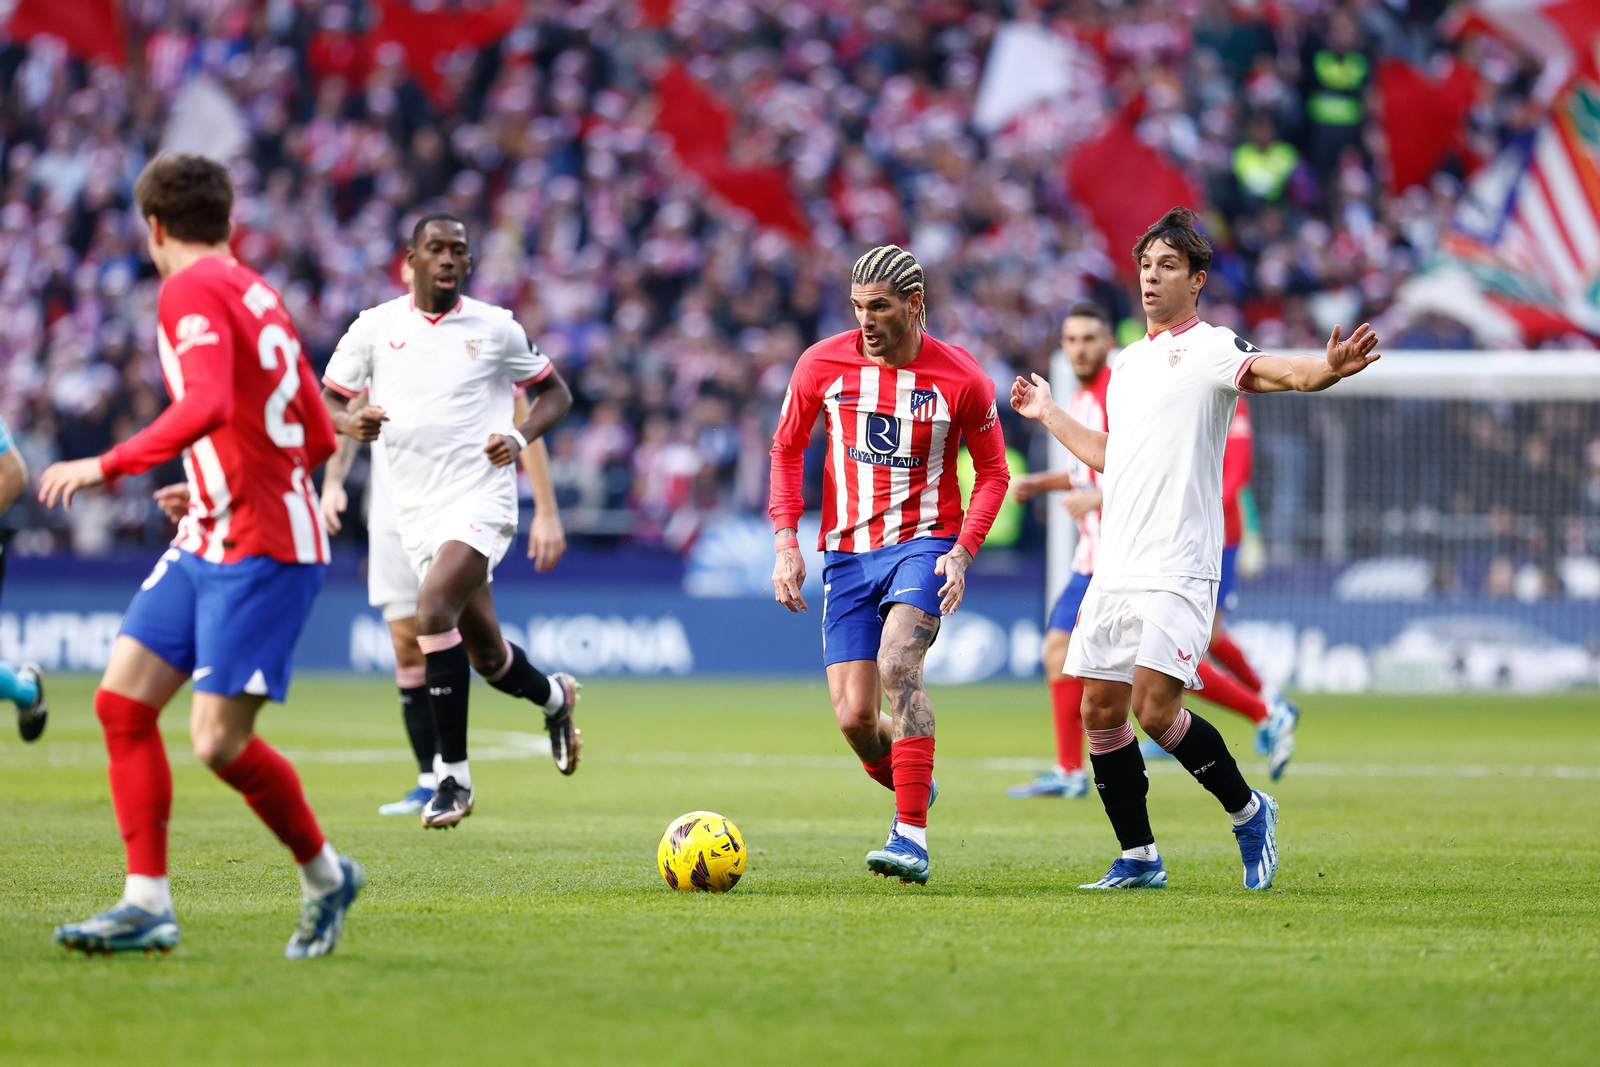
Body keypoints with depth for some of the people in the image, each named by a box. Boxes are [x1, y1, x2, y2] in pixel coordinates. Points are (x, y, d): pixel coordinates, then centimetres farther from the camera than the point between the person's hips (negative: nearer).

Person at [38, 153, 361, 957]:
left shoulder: (191, 290, -10)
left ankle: (325, 874, 11)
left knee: (219, 742, -10)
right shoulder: (255, 294, 17)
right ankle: (147, 902, 2)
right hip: (209, 540, 9)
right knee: (122, 700, 2)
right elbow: (318, 438, 20)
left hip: (259, 548, -9)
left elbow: (207, 404, -28)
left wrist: (108, 466, -24)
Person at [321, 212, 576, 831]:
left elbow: (555, 393, 11)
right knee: (485, 655, 10)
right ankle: (554, 697, 46)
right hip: (416, 511, 4)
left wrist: (521, 437, -8)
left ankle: (453, 774, -20)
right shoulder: (376, 327, 5)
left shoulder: (494, 328, 1)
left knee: (434, 611, -27)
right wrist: (351, 423, -15)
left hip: (480, 497, -4)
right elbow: (324, 404, 8)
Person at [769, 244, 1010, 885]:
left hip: (925, 543, -3)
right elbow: (787, 448, 12)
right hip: (848, 555, 3)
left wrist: (962, 551, -9)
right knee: (854, 720, -6)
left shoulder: (962, 379, -6)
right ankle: (911, 789, 28)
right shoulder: (822, 364, -1)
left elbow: (993, 472, 5)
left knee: (897, 662, -29)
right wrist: (786, 542, 1)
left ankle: (911, 836, -29)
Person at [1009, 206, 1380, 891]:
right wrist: (1048, 414, 40)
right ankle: (1138, 859, 15)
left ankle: (1247, 811, 8)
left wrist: (1326, 369, -45)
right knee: (1101, 710, 4)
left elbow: (1265, 371, -25)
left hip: (1178, 570, -8)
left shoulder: (1209, 348, -4)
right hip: (1115, 569, 8)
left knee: (1155, 711, -14)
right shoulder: (1128, 361, 19)